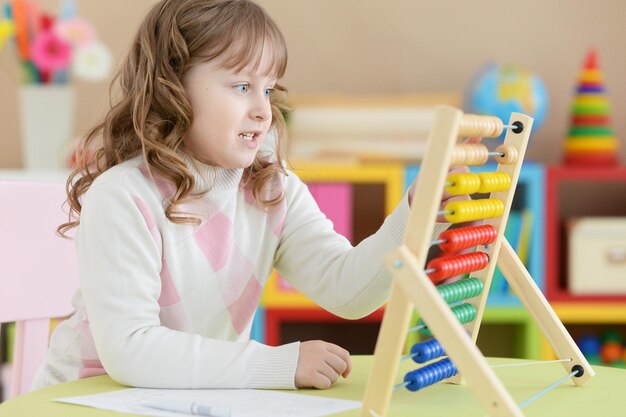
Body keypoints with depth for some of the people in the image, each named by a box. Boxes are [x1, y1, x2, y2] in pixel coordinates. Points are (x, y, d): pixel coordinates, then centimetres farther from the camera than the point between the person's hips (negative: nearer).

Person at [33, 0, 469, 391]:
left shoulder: (274, 190, -1)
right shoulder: (122, 198, -19)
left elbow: (346, 289, -11)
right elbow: (127, 349, -26)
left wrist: (418, 216, -26)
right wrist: (281, 364, -27)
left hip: (211, 397, 4)